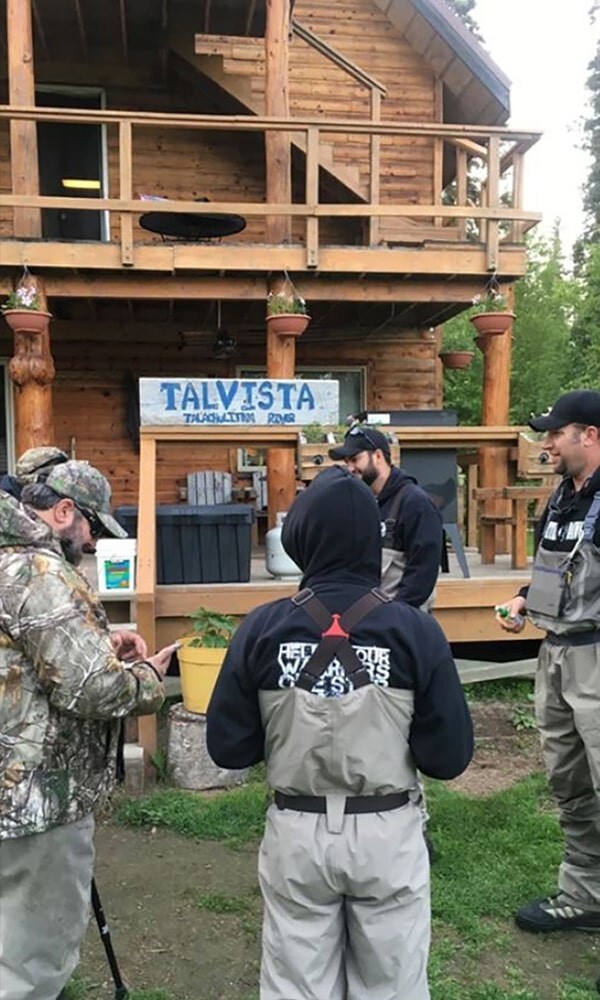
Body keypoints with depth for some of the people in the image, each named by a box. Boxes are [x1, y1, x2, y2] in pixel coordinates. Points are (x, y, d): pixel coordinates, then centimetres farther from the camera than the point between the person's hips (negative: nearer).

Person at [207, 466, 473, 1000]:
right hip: (388, 834, 0)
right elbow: (450, 756, -10)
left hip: (296, 833, 1)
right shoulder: (415, 628, -14)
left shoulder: (262, 628, -12)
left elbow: (228, 748, -6)